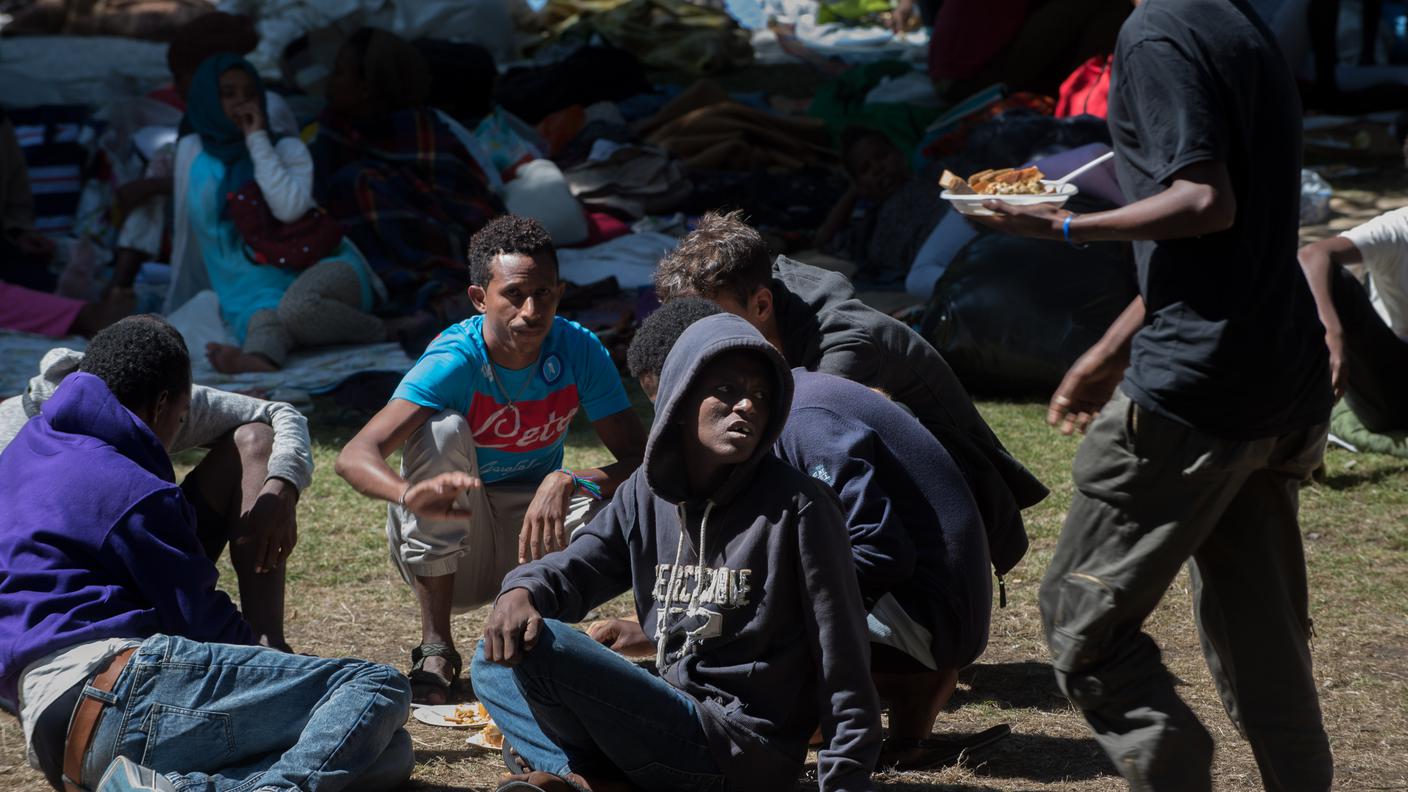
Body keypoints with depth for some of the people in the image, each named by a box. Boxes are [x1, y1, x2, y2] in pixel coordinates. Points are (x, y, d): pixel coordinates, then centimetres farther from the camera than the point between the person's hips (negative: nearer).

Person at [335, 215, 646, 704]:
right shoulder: (455, 359, -24)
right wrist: (411, 493, -57)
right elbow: (354, 457, -35)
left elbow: (640, 458, -19)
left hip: (529, 545, 2)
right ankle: (436, 646, -21)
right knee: (442, 428, -29)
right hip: (443, 552, -2)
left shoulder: (580, 351, -14)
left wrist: (565, 482, -39)